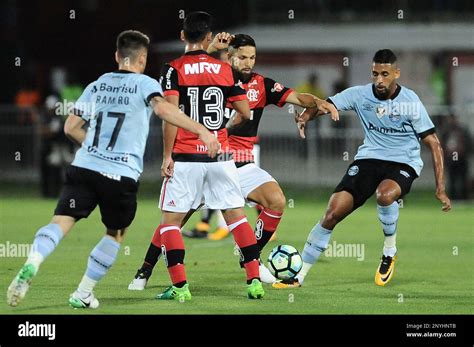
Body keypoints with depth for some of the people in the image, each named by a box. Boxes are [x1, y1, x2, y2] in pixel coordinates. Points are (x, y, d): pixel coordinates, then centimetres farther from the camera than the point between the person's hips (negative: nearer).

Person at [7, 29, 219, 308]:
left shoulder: (97, 85, 18)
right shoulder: (144, 84, 4)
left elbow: (71, 127, 19)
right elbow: (162, 108, -18)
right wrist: (201, 130, -23)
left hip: (84, 168, 3)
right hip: (122, 176, -3)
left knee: (61, 222, -8)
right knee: (116, 234, 18)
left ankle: (31, 265, -36)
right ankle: (83, 293, 15)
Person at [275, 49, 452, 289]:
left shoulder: (410, 102, -12)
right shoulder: (360, 95, -5)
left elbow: (434, 144, -9)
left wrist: (440, 189, -13)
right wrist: (305, 116, -29)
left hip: (403, 163, -3)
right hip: (369, 159, 3)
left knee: (385, 194, -37)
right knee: (333, 213, -11)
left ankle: (389, 253, -10)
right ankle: (299, 275, -2)